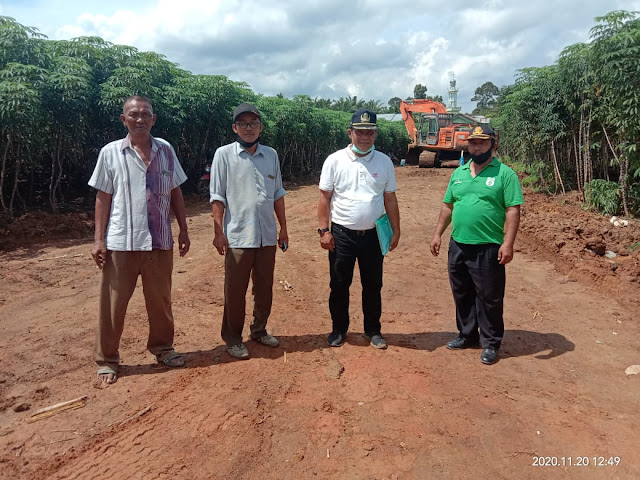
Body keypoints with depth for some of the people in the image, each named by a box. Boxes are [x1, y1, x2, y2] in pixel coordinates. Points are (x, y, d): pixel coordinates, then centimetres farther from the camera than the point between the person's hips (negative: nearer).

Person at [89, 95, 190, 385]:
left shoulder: (165, 150, 6)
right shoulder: (110, 153, 0)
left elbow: (175, 192, 11)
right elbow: (103, 198, 1)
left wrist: (183, 230, 8)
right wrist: (98, 239, -4)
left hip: (160, 242, 2)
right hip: (121, 242, -2)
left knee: (160, 299, 14)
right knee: (113, 303, 5)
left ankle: (162, 348, 32)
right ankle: (106, 360, 21)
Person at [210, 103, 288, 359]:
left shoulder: (271, 155, 9)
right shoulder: (224, 154, -3)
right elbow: (217, 197, -5)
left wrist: (283, 228, 12)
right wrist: (218, 232, -10)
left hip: (267, 236, 4)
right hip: (238, 237, -4)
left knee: (264, 288, 14)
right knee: (235, 291, 4)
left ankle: (259, 330, 32)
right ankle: (233, 338, 20)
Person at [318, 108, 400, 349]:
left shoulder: (384, 162, 4)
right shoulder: (335, 160, -3)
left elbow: (390, 199, 8)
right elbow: (325, 197, -2)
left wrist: (396, 231, 5)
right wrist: (324, 230, -7)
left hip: (373, 235, 2)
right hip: (342, 234, -2)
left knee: (373, 285, 12)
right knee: (339, 285, 9)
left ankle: (372, 330, 28)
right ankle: (339, 329, 26)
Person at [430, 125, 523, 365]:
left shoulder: (505, 174, -5)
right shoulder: (459, 173, 12)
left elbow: (513, 211, -10)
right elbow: (447, 206, 16)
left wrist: (508, 243, -18)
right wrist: (438, 234, 11)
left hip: (489, 249, -5)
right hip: (458, 246, 6)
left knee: (489, 298, 4)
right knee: (462, 294, 16)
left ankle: (490, 343, 18)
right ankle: (467, 334, 33)